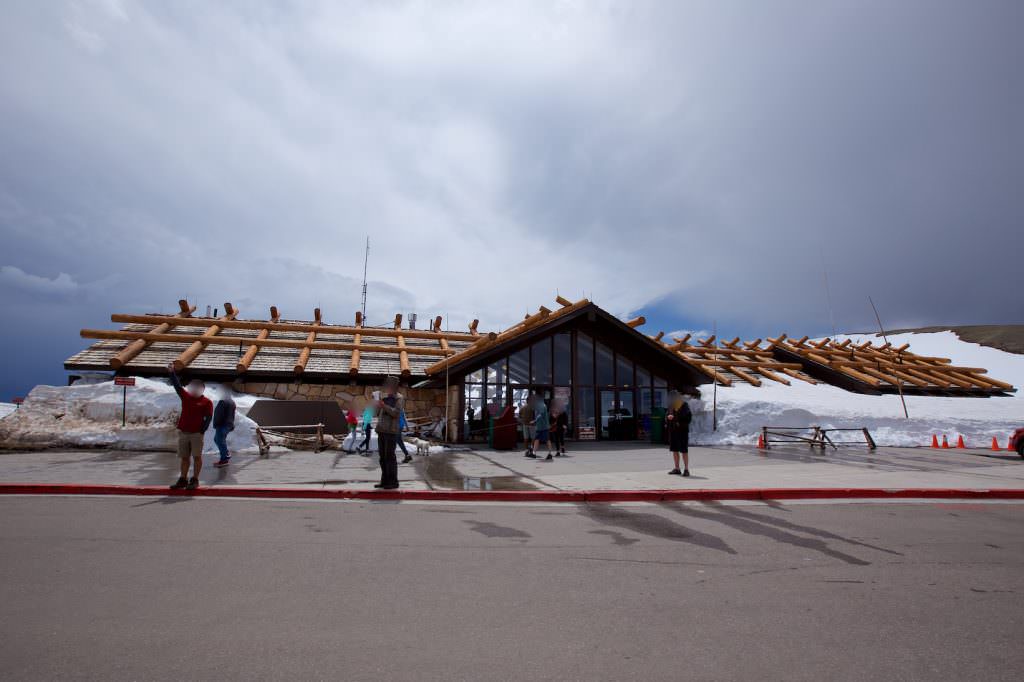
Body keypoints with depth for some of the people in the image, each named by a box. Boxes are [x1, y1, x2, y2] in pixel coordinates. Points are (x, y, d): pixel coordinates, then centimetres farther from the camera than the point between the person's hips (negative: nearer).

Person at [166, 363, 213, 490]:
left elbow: (208, 418, -6)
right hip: (183, 432, 5)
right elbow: (177, 385, 3)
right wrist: (172, 372, -8)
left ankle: (195, 480, 4)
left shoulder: (207, 402, -2)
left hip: (196, 433, -5)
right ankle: (183, 480, 18)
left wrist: (202, 431, -12)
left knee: (197, 457, -2)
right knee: (184, 457, 11)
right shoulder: (186, 396, 11)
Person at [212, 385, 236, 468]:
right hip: (229, 425, 9)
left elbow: (219, 414, -20)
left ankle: (224, 460, 2)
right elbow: (233, 415, 17)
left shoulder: (223, 402, -18)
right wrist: (232, 425, 21)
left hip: (222, 425, -9)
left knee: (220, 441, -1)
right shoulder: (232, 402, 11)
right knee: (217, 439, 22)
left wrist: (215, 424, -12)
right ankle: (226, 454, 22)